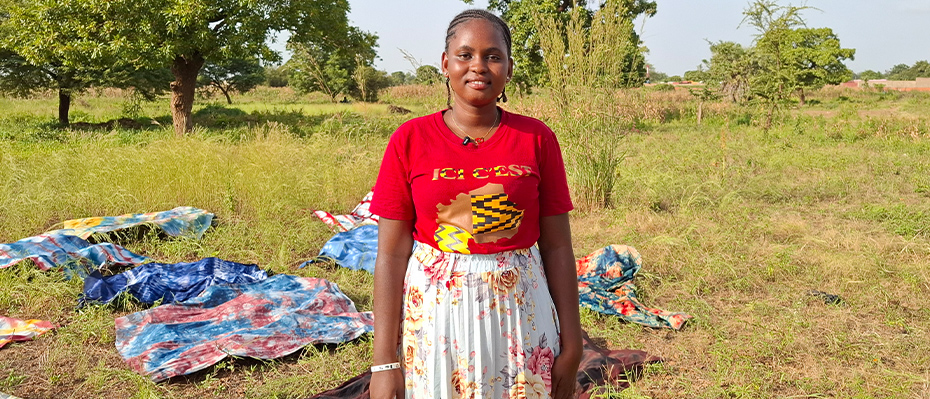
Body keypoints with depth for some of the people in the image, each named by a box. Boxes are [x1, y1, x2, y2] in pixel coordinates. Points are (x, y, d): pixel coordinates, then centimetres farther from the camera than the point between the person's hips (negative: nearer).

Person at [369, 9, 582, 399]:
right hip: (433, 313, 0)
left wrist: (571, 347, -1)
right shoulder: (410, 140, -5)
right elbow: (392, 253, -5)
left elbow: (557, 248, 0)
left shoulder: (536, 139, -2)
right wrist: (384, 361, -8)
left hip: (519, 316, 1)